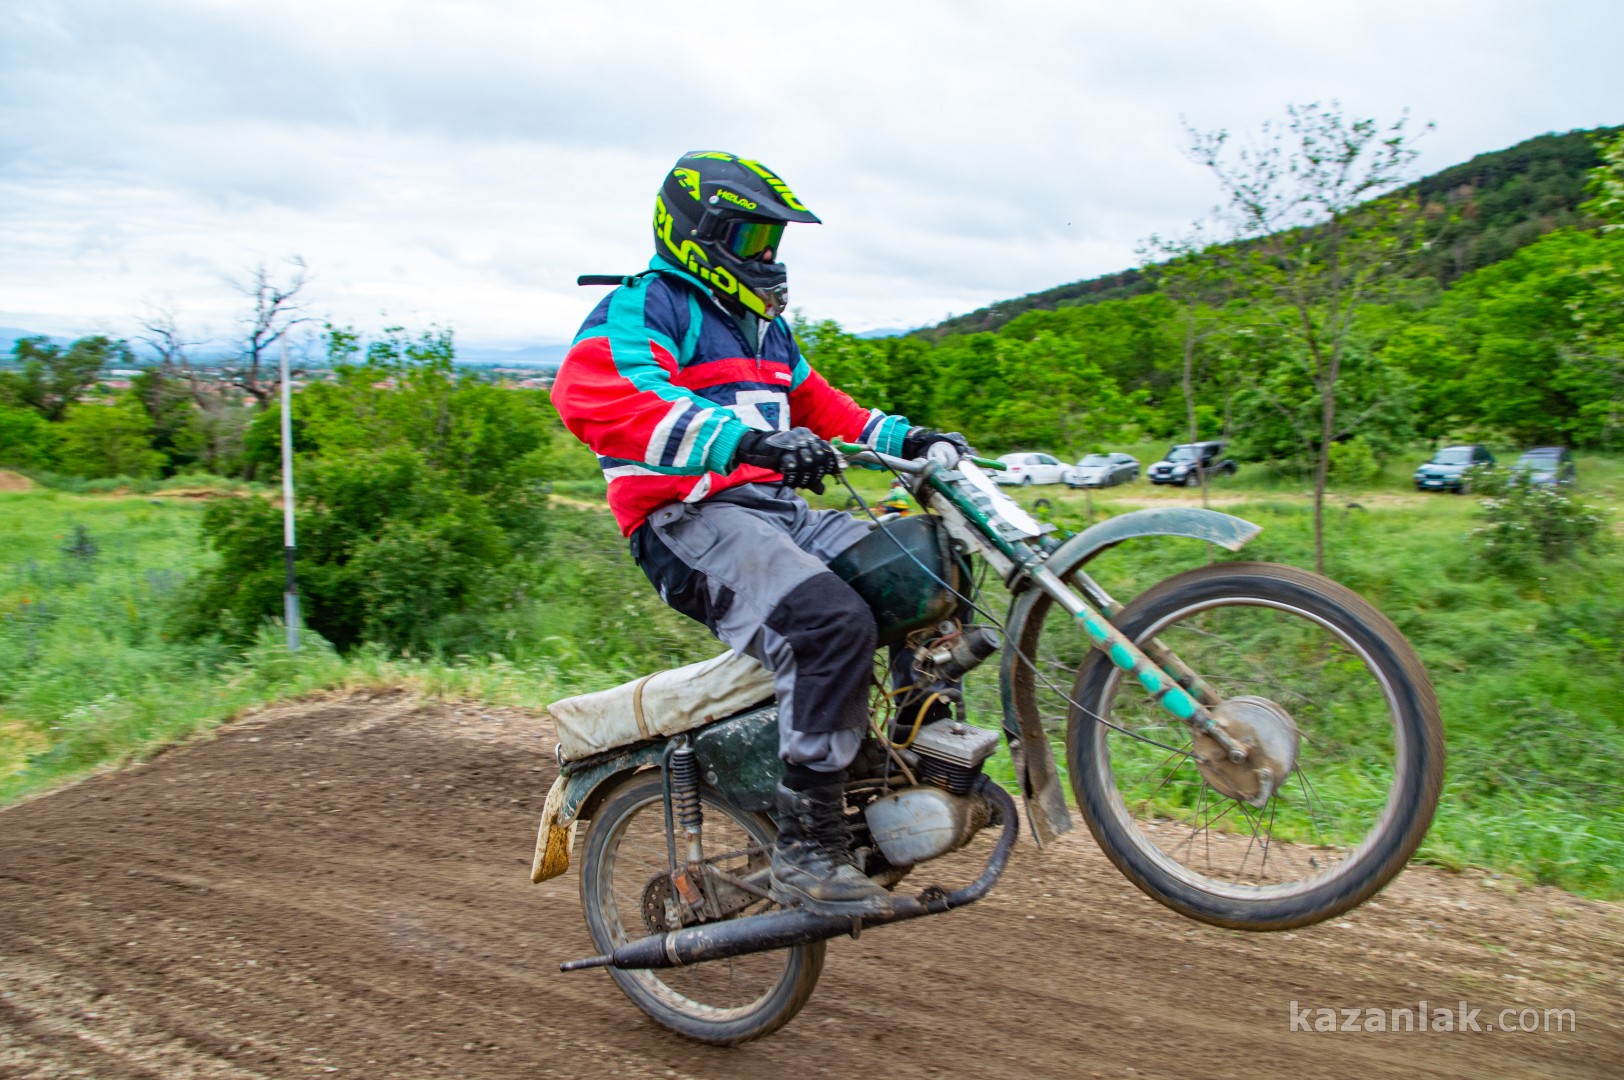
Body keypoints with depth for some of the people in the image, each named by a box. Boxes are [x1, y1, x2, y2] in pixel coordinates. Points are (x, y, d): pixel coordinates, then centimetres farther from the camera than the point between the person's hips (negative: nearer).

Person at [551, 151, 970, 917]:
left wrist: (905, 438, 17)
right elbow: (593, 394, -24)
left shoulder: (760, 323, 27)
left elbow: (818, 405, 35)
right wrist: (745, 440, -37)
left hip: (779, 509, 9)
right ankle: (806, 848, -24)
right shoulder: (643, 307, -3)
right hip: (690, 519, -9)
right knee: (834, 622, -32)